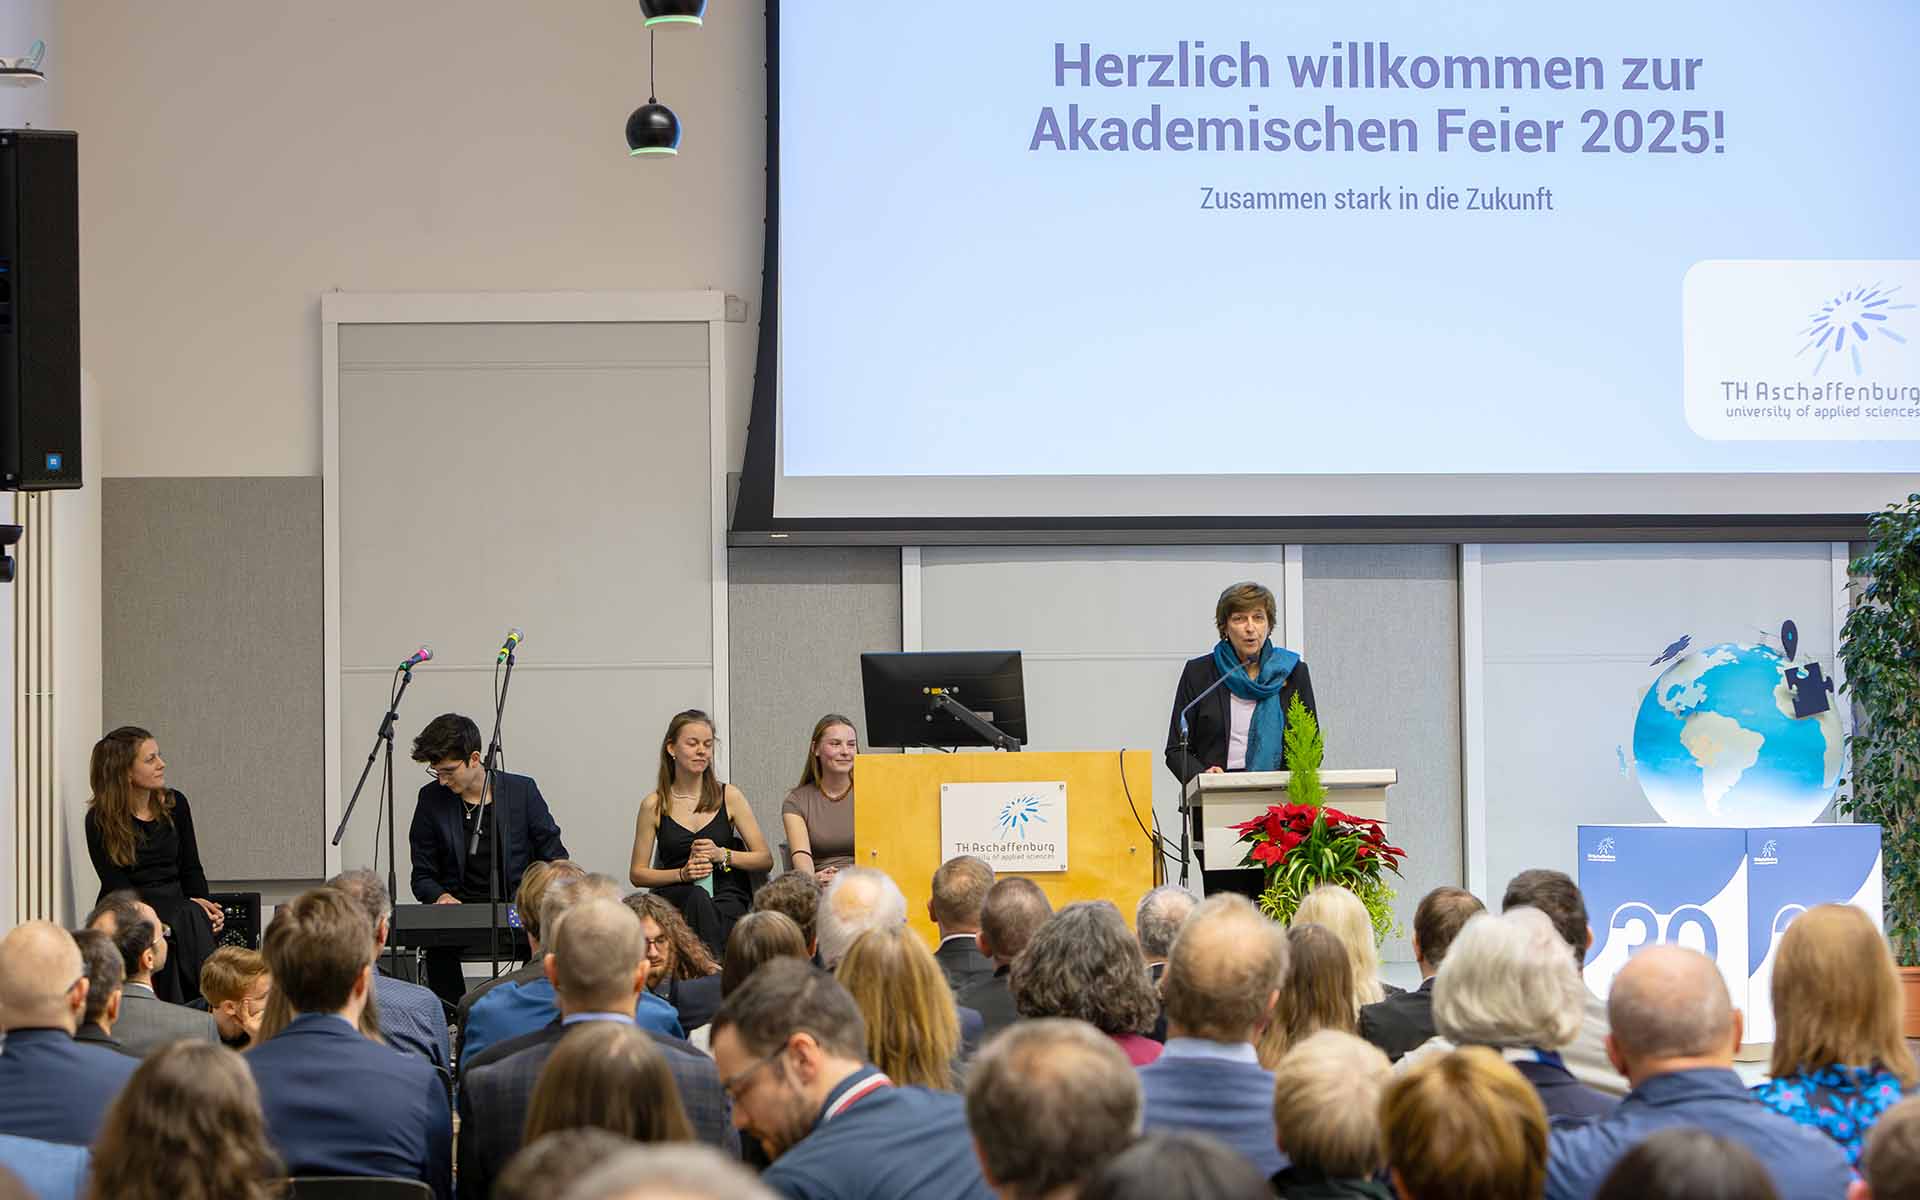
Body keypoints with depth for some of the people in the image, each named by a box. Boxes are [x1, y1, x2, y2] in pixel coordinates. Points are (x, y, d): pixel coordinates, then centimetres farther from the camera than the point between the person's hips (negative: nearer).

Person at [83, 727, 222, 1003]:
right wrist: (190, 906, -19)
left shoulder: (174, 805, 9)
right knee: (191, 919, -34)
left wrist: (204, 903, -10)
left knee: (205, 919, -31)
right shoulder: (100, 821, -5)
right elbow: (118, 886, -10)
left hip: (176, 904, 4)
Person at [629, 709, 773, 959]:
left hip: (726, 895, 0)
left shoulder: (728, 796, 9)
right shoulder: (654, 805, 7)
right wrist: (683, 873, -8)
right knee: (698, 897, -37)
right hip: (674, 896, 0)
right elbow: (637, 873, 9)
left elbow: (765, 860, 8)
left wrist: (723, 855, -10)